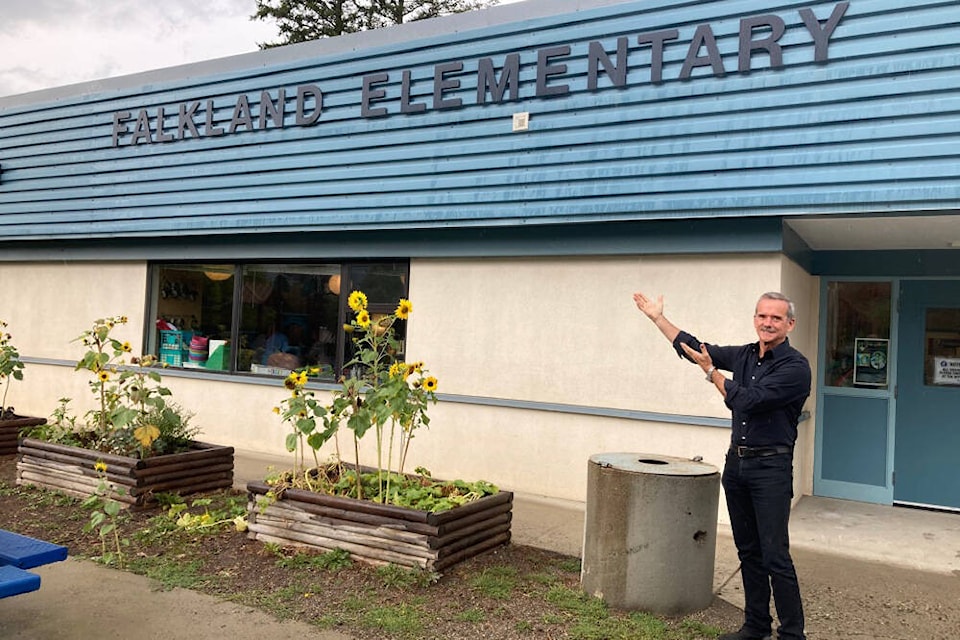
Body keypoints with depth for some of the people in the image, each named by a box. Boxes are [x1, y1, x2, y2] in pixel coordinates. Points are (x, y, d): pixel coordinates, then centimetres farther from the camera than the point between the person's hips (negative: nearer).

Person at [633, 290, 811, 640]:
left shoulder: (795, 366, -12)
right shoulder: (745, 355, 8)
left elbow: (746, 401, -19)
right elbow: (695, 348, 16)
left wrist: (711, 372, -7)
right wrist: (658, 317, 18)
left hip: (770, 468, -7)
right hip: (736, 462, 7)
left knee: (775, 556, -7)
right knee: (748, 552, 14)